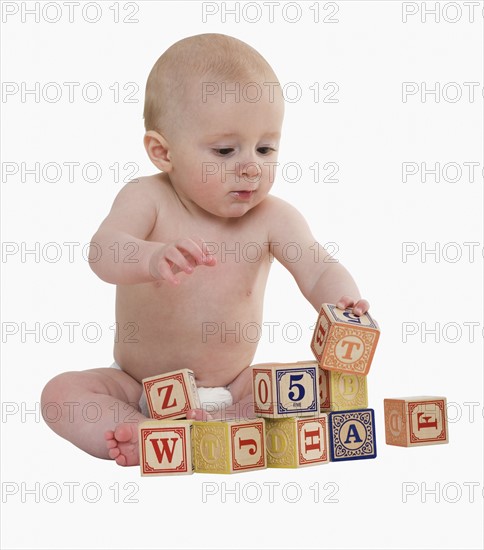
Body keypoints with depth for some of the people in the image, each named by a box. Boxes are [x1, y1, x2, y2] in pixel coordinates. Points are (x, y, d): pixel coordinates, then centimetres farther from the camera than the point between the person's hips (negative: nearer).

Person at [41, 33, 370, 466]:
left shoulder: (272, 218, -10)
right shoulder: (148, 199, -15)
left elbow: (319, 271, -19)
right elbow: (104, 254, -33)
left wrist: (344, 305, -45)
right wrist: (153, 258, -58)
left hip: (233, 390, 1)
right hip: (140, 389, 0)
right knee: (63, 391, -21)